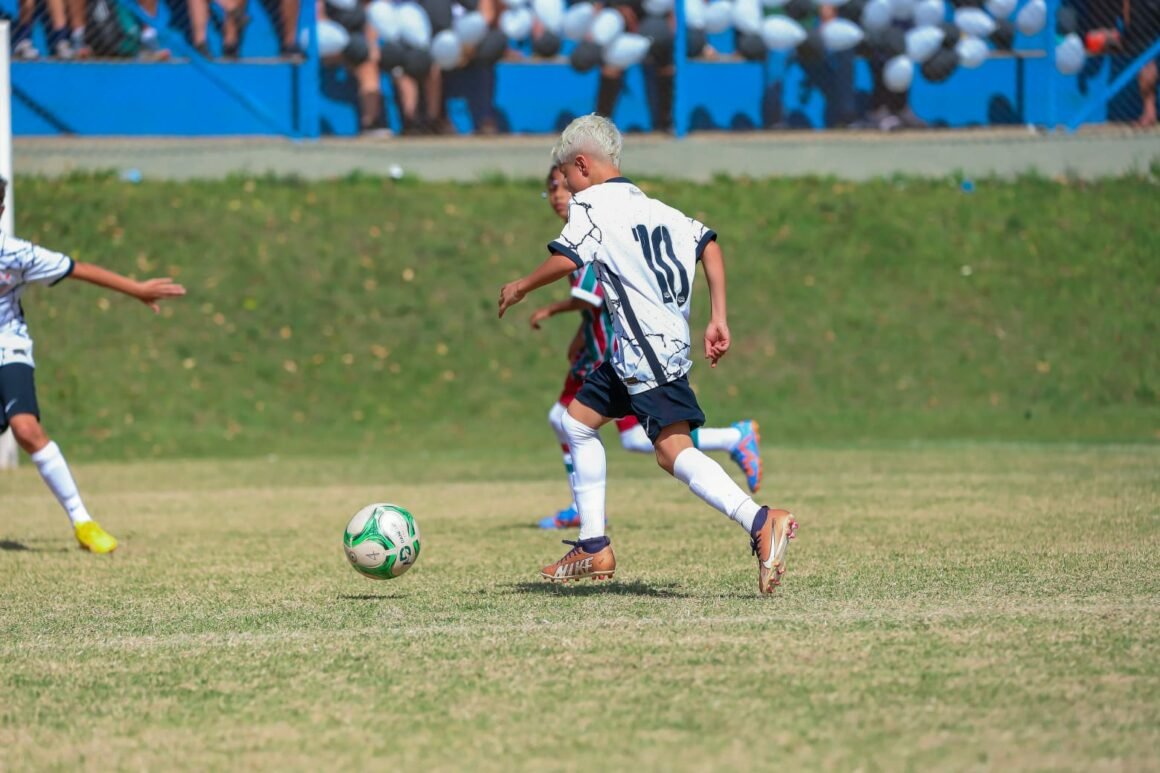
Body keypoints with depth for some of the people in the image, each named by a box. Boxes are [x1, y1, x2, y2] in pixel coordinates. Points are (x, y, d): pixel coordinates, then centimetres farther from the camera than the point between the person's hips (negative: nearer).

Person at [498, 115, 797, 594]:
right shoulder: (651, 207, 18)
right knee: (578, 420, 20)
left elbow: (565, 260, -19)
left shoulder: (592, 202, -5)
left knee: (673, 450, -19)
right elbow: (708, 245, 12)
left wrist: (521, 287, -1)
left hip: (650, 350, -10)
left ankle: (762, 523, -35)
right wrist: (717, 320, 10)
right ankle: (594, 549, 22)